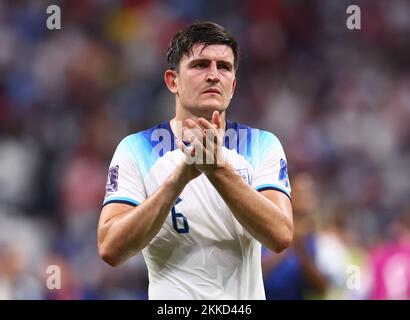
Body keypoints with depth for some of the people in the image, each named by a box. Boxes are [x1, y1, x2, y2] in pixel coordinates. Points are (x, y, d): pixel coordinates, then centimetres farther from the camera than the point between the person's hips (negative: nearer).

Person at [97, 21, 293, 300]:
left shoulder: (263, 145, -2)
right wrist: (180, 176, -26)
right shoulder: (135, 149, -6)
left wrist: (218, 168, -27)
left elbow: (281, 236, -16)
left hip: (246, 295, 1)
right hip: (170, 295, -1)